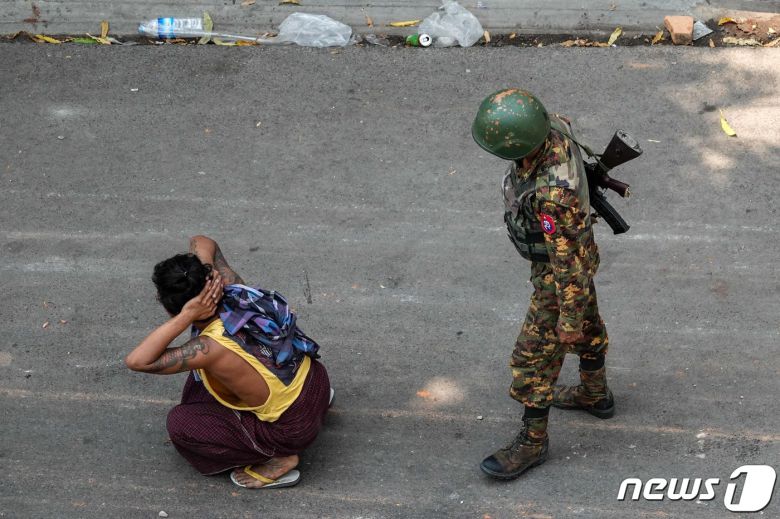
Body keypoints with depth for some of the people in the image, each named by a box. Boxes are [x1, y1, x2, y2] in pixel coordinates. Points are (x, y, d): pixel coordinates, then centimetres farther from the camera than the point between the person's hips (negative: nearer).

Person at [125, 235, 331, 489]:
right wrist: (203, 275, -15)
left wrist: (186, 317, -37)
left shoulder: (212, 348, -31)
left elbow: (136, 361, -34)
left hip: (294, 427, -7)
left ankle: (277, 460, -1)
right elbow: (202, 243, 6)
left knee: (180, 424, -5)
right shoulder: (233, 290, -12)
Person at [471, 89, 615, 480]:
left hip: (562, 272, -8)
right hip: (571, 247, 8)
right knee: (587, 325, 28)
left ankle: (531, 442, 26)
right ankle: (595, 394, 52)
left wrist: (569, 319, -20)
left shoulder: (552, 193, -45)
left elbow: (569, 261, -34)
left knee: (534, 358, 7)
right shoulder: (552, 127, -21)